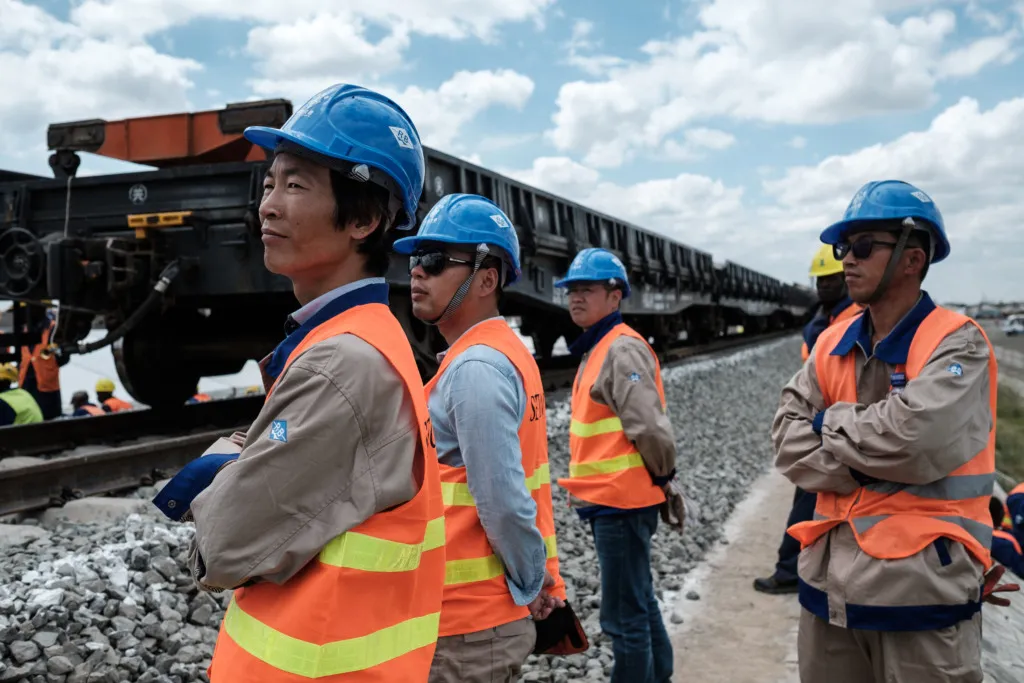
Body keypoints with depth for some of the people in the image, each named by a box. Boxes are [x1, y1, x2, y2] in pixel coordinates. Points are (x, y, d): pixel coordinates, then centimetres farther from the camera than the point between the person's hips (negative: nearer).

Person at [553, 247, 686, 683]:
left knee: (624, 617, -1)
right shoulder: (597, 348, 14)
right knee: (639, 604, 21)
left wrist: (662, 478, -8)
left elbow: (651, 430, -24)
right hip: (612, 501, 10)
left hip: (621, 503, -10)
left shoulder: (622, 350, -16)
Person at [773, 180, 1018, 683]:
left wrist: (829, 421, -9)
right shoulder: (832, 345, 7)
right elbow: (788, 442, -1)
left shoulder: (957, 343, -10)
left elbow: (910, 438, -25)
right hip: (830, 582, 6)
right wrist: (869, 463, -15)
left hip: (921, 590, -5)